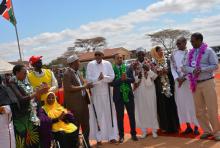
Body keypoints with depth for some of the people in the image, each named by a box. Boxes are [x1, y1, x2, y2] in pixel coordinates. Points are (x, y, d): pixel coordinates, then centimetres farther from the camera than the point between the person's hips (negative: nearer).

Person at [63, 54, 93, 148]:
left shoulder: (77, 72, 13)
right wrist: (83, 87, -21)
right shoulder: (67, 73, -15)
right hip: (74, 104, -8)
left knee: (86, 125, 17)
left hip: (83, 102, 9)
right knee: (75, 126, 5)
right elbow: (68, 88, -24)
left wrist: (87, 85, 5)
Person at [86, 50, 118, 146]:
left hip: (106, 92, 1)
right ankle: (99, 138, 13)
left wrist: (103, 77, -20)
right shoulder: (90, 64, -2)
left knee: (109, 113, 7)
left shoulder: (107, 64, 0)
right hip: (95, 93, -1)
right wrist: (98, 78, -20)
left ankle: (111, 136, 17)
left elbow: (112, 77, -4)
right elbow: (88, 78, -7)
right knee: (97, 115, 5)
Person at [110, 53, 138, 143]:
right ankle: (121, 135, 17)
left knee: (131, 115, 9)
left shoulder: (128, 68, 6)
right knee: (120, 116, 7)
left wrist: (126, 78, -18)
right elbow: (112, 83, -11)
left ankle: (133, 134, 21)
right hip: (118, 96, -2)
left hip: (128, 94, 2)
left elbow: (133, 80, 0)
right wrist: (121, 79, -23)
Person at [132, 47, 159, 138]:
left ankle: (154, 130, 11)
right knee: (141, 109, 3)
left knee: (151, 109, 1)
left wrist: (148, 70, -18)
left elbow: (155, 76, -2)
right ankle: (144, 130, 12)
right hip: (139, 90, 0)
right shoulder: (134, 65, 3)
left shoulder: (149, 63, 3)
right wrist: (138, 77, -19)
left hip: (149, 89, 0)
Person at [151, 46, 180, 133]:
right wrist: (159, 73, -19)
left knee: (171, 105, 3)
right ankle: (165, 126, 9)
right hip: (159, 87, -2)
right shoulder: (153, 63, 2)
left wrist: (166, 71, -13)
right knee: (162, 106, 0)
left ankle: (174, 126, 14)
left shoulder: (167, 61, 10)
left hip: (169, 85, 2)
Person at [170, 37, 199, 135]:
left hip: (189, 80, -4)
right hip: (178, 81, 4)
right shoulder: (174, 54, 9)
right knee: (181, 104, 5)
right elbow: (172, 67, 6)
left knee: (191, 103, -3)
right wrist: (177, 78, -9)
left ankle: (196, 126, 6)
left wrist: (184, 78, -15)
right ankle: (188, 126, 14)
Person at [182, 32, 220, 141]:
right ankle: (207, 130, 22)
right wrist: (193, 70, -15)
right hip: (195, 84, 5)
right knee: (199, 109, 9)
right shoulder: (191, 53, 10)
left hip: (207, 83, -5)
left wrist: (202, 69, -21)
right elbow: (185, 67, 5)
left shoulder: (208, 51, -4)